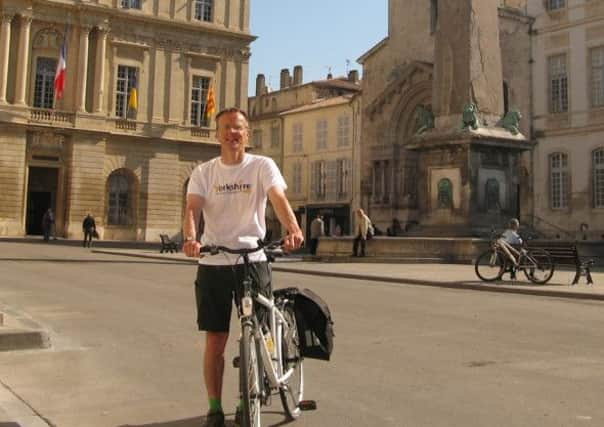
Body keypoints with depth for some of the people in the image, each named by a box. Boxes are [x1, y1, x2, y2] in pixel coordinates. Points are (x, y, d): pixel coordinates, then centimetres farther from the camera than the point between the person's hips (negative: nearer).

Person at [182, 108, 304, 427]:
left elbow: (279, 199, -17)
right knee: (215, 340, 4)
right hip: (213, 263, 1)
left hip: (253, 260, -1)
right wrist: (190, 238, -32)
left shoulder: (262, 166, 0)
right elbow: (192, 208, -10)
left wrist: (293, 229, -37)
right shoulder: (204, 172, 5)